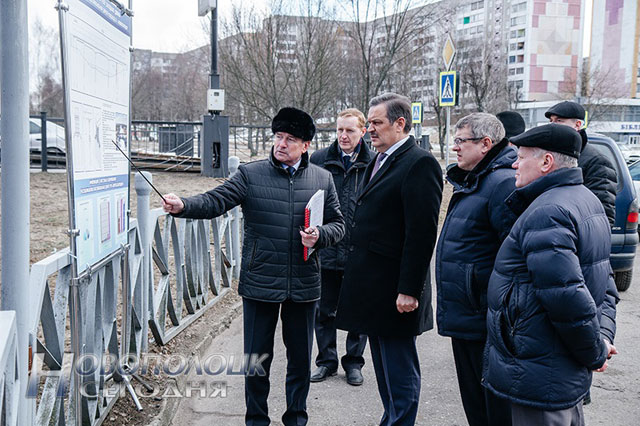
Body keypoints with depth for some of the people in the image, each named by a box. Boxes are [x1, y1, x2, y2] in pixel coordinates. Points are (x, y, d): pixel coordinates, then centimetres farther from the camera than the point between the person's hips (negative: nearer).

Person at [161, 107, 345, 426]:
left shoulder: (322, 179, 5)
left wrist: (320, 235, -11)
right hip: (259, 284, -1)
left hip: (303, 285, 2)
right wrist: (183, 206, -29)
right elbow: (216, 201, -11)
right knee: (257, 357, 9)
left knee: (300, 357, 14)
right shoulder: (251, 175, -1)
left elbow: (337, 223, 10)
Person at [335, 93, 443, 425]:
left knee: (400, 370, 2)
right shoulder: (379, 162, 15)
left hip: (394, 291, -10)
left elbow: (422, 233, -20)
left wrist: (409, 290, -22)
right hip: (374, 288, 10)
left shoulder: (419, 163, -15)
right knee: (384, 369, 20)